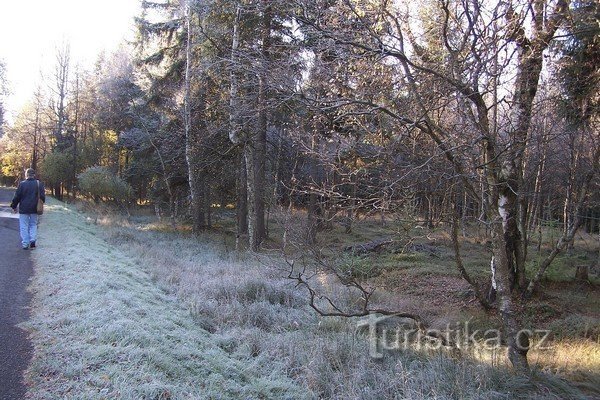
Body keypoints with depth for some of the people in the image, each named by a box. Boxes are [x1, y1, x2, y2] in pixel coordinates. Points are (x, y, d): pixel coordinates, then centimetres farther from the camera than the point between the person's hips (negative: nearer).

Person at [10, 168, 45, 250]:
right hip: (34, 209, 2)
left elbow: (17, 197, -3)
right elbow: (42, 196, 2)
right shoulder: (39, 184, -2)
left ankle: (25, 244, 5)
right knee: (33, 224, 14)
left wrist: (14, 206, 10)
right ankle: (32, 240, 0)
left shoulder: (22, 184, -7)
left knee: (24, 226, 5)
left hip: (23, 209, -2)